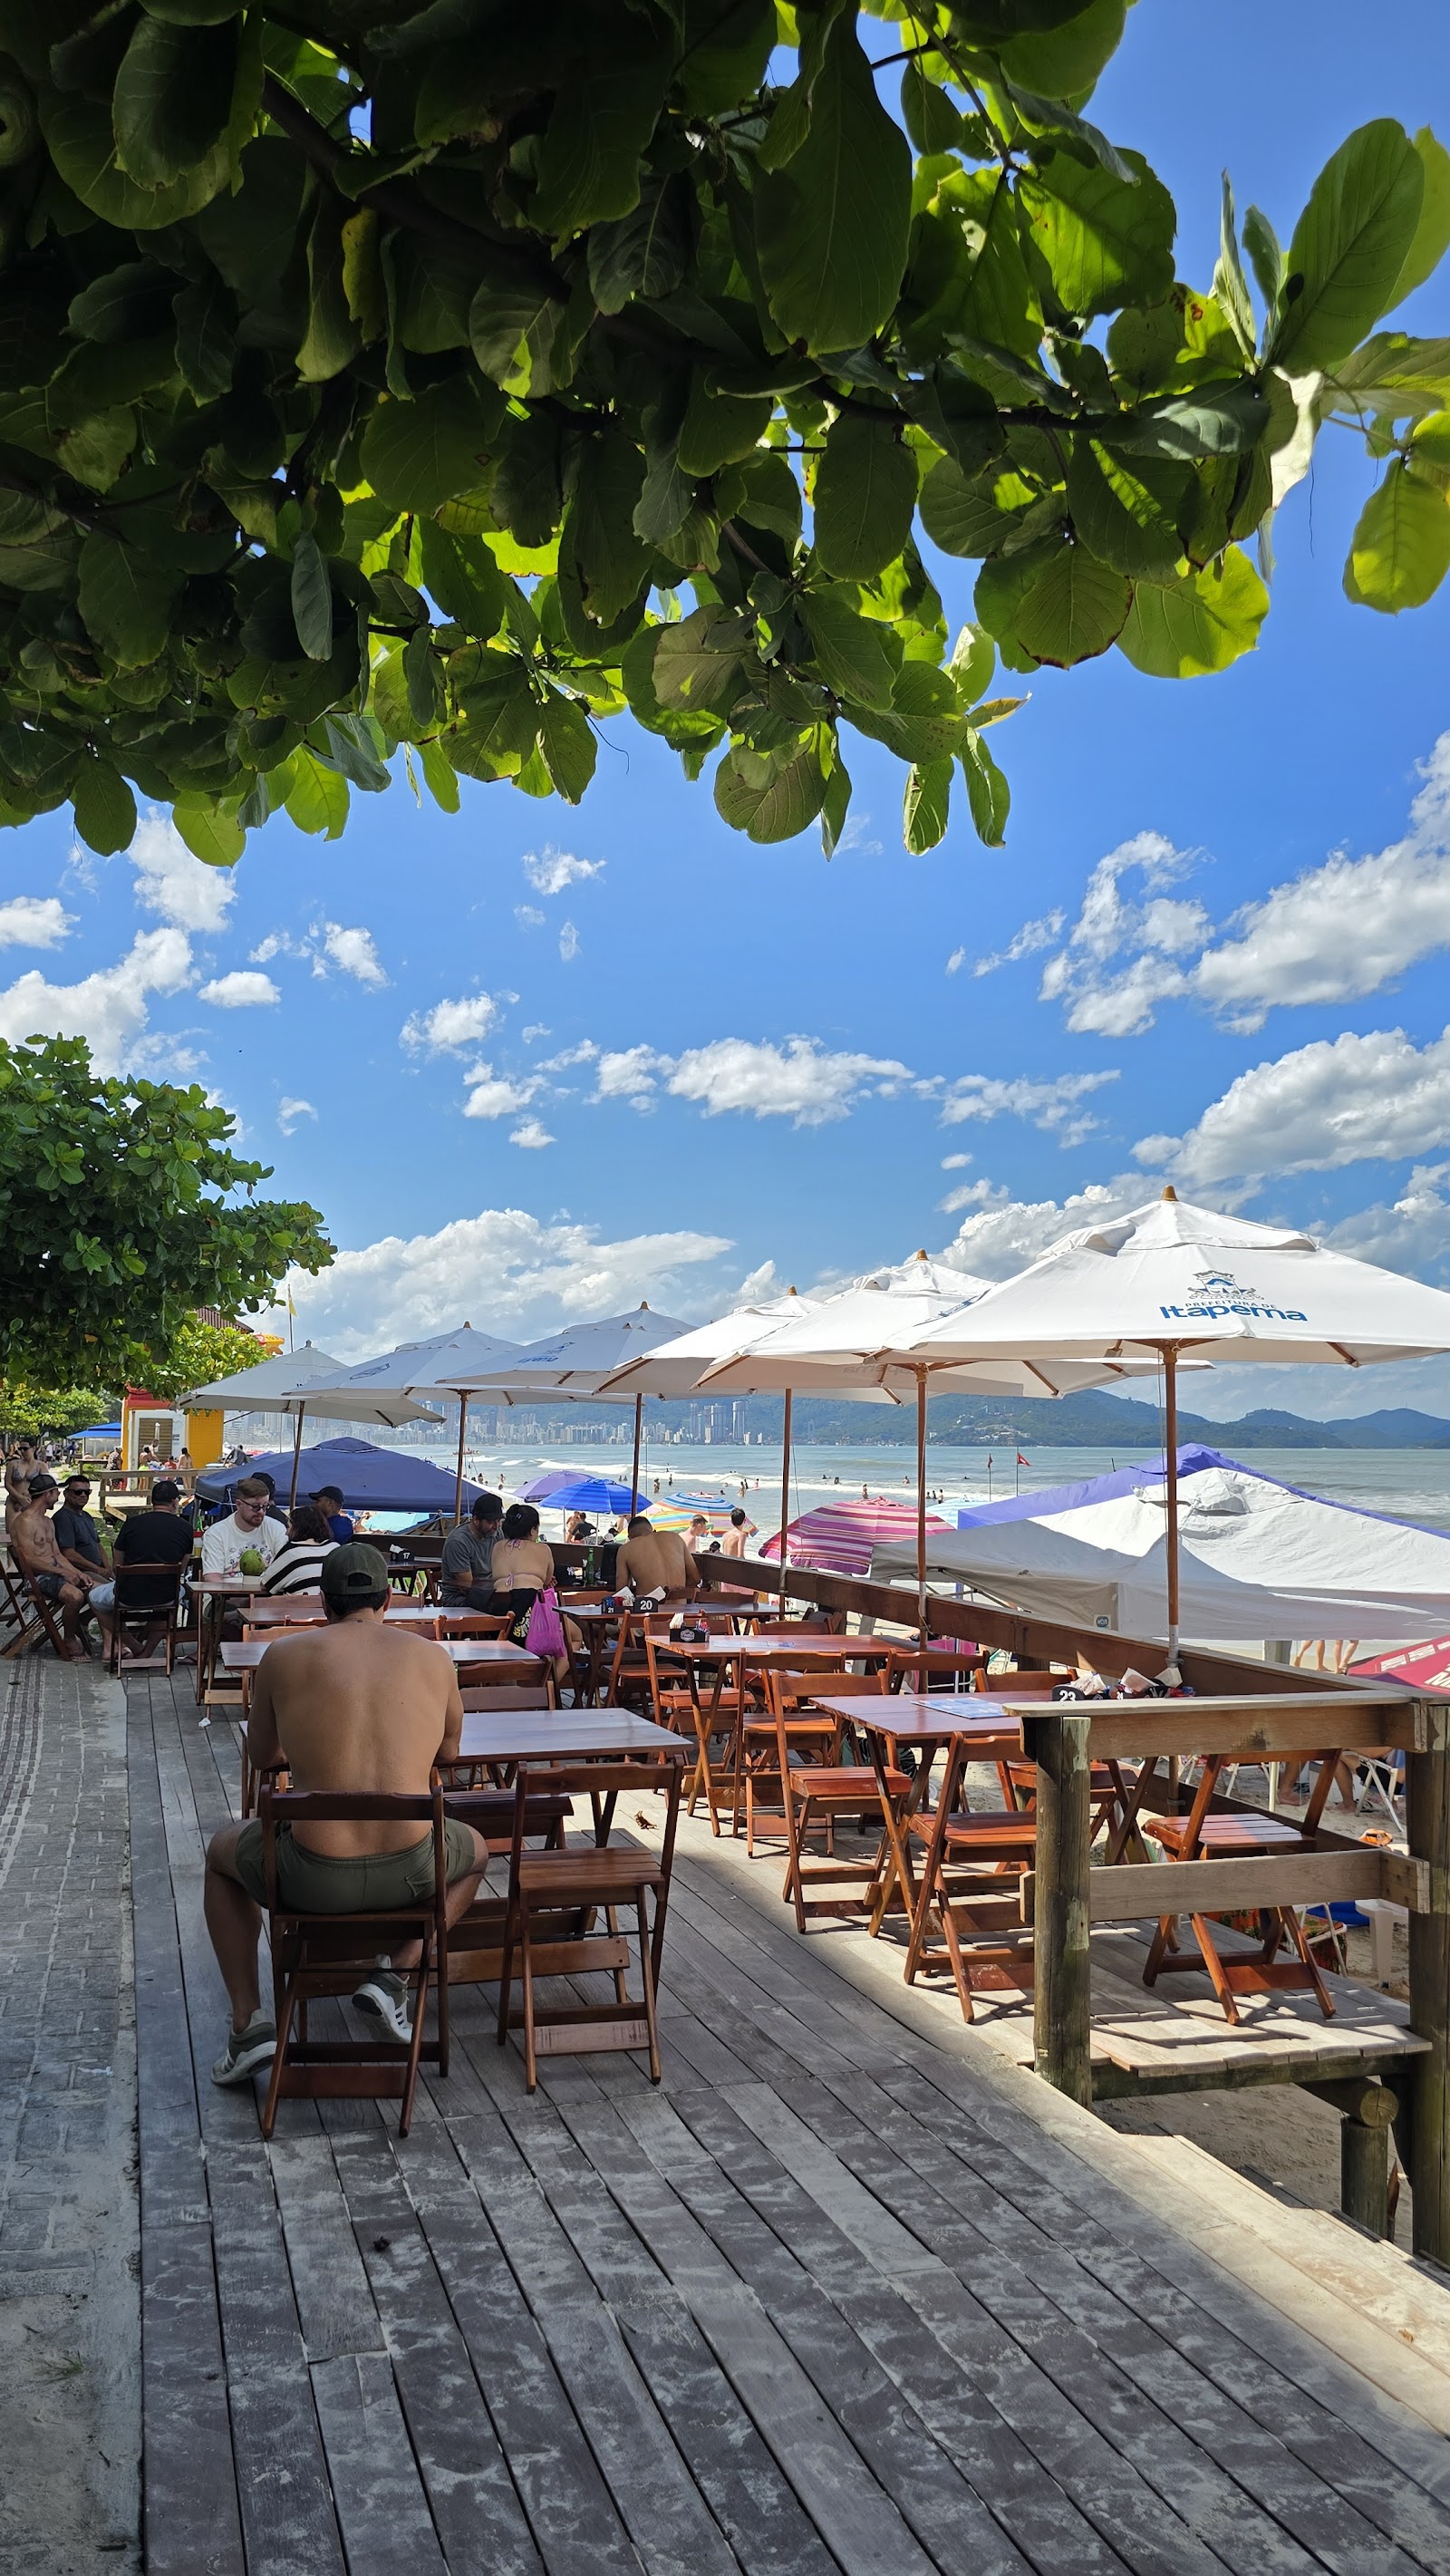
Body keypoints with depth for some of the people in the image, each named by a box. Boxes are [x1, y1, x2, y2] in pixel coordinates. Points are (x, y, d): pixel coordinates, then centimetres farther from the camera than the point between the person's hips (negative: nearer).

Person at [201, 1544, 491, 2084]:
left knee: (222, 1852, 33)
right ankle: (394, 1978, 18)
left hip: (311, 1878, 0)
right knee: (476, 1851, 36)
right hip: (411, 1872, 1)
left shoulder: (284, 1655, 2)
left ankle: (248, 2021, 25)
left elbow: (261, 1757, 18)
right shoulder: (433, 1657, 5)